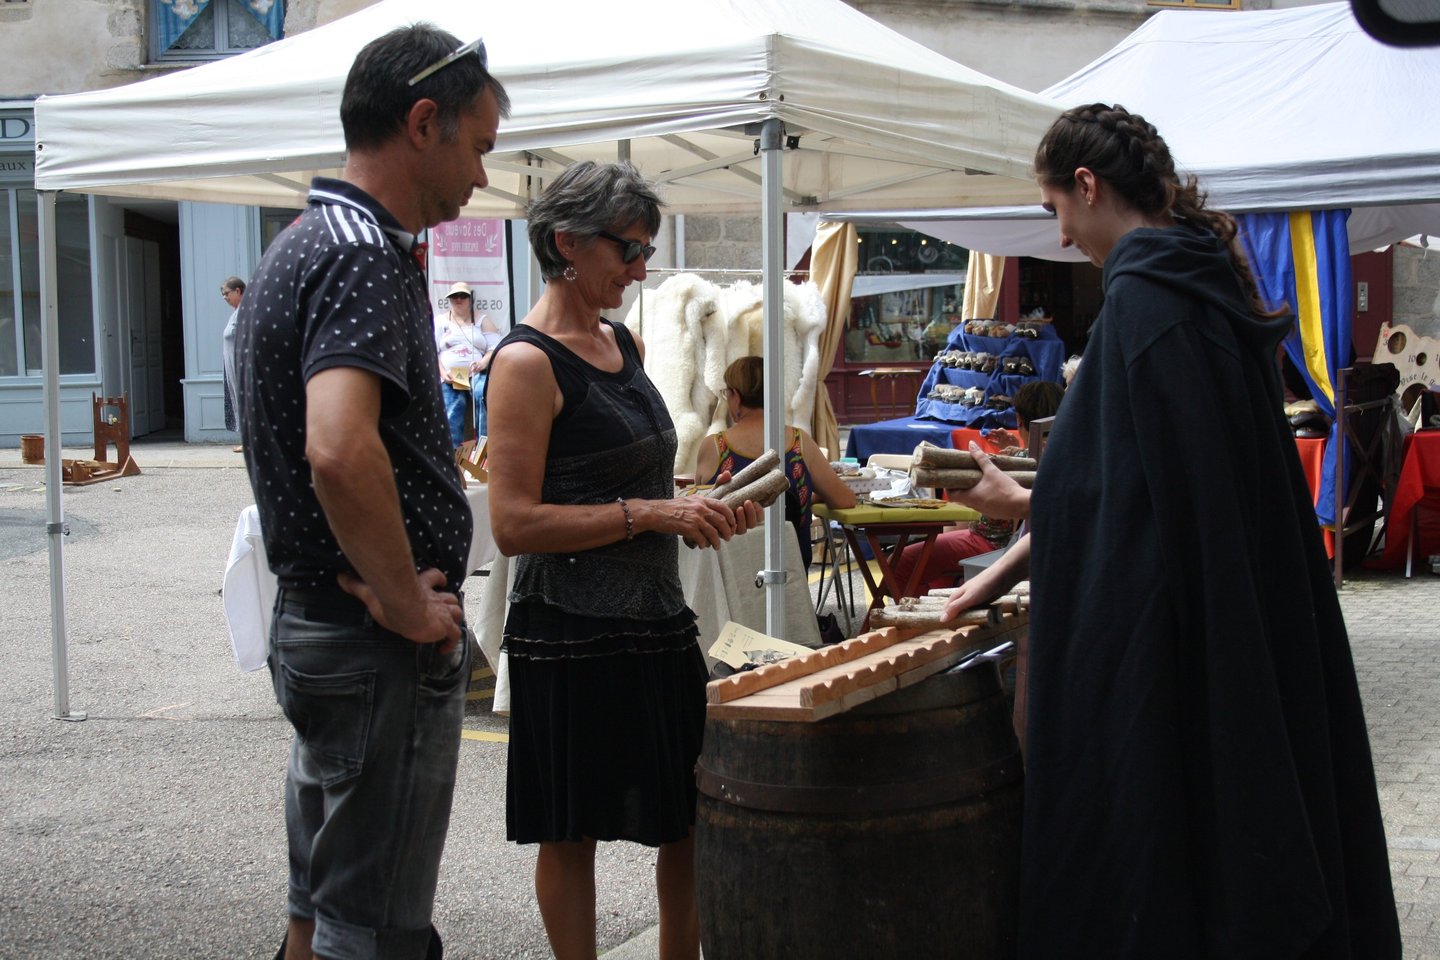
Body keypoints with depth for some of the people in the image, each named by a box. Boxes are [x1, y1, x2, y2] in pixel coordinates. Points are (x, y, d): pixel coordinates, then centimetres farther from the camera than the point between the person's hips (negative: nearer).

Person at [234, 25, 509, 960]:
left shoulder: (299, 245, 12)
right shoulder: (367, 255, -19)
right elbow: (340, 452, -36)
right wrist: (408, 607, -23)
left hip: (313, 626, 10)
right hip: (383, 652, -10)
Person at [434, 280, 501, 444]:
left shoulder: (482, 320, 18)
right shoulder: (440, 321, 18)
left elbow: (496, 348, 6)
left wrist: (484, 362, -17)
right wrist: (443, 373, -11)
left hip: (477, 375, -1)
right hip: (450, 380, 2)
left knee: (484, 393, -35)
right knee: (452, 421, -18)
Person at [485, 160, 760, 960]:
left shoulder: (625, 345, 11)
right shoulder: (528, 361, -13)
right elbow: (514, 524, -19)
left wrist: (700, 510, 4)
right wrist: (648, 513, -21)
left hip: (658, 623, 8)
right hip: (572, 637, -8)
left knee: (692, 820, 13)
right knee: (571, 834, 6)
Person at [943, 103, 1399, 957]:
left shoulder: (1143, 296, -17)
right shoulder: (1202, 278, 11)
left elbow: (1140, 490, -19)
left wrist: (1022, 501, -3)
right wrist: (1018, 561, 19)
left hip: (1166, 637, -9)